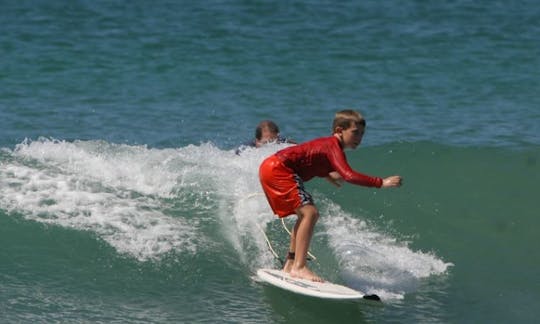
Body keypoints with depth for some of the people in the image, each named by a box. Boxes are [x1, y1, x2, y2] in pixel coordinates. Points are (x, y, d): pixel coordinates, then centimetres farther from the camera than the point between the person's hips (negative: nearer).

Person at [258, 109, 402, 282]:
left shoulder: (327, 144, 15)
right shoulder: (334, 147, -15)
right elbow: (349, 176, -30)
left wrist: (327, 175, 18)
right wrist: (382, 182, -29)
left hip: (271, 167, 11)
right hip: (277, 169, -11)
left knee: (306, 215, 18)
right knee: (310, 213, -17)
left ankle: (290, 264, 23)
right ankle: (299, 267, -20)